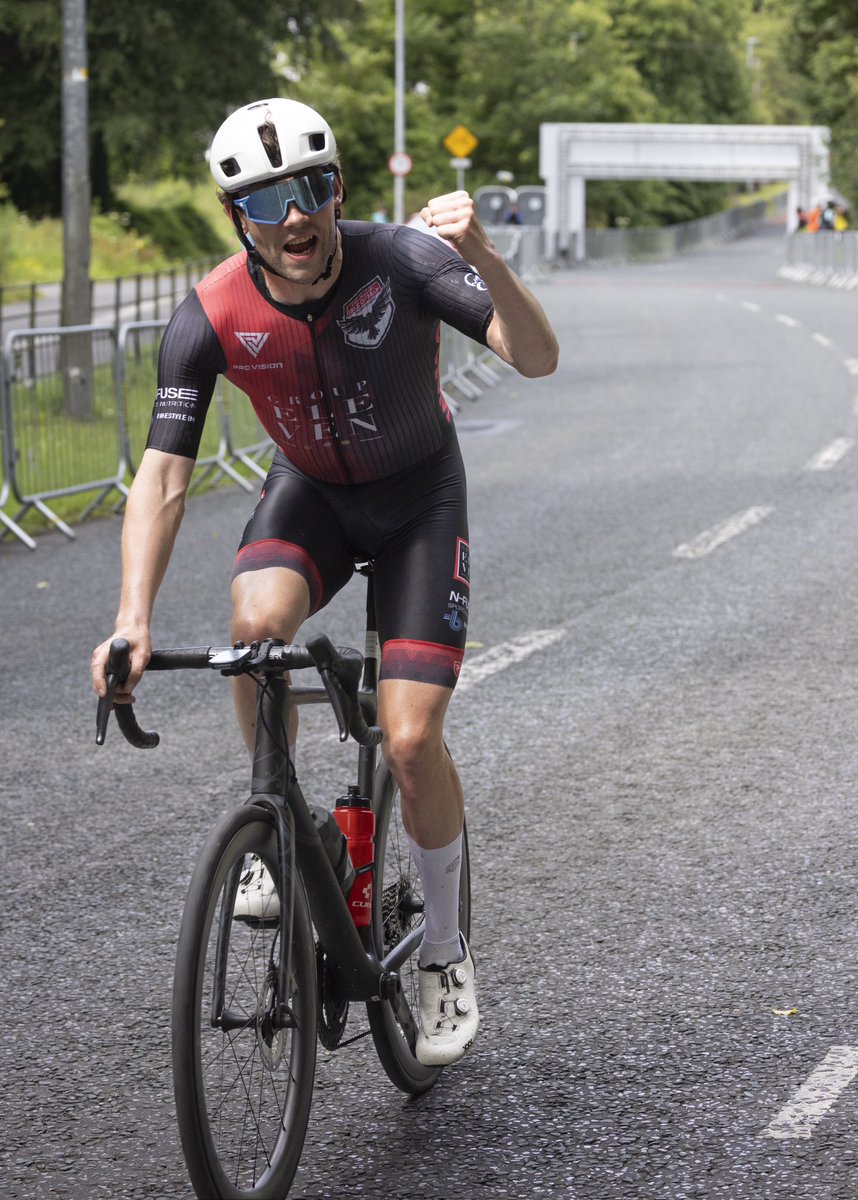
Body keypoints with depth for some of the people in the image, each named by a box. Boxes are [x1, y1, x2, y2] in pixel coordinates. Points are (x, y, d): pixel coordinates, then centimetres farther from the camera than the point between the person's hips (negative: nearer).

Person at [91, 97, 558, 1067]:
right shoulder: (211, 319, -23)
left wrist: (480, 254, -53)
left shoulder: (402, 262, -27)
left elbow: (537, 358, -35)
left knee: (411, 743, -12)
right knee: (258, 620, -33)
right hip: (311, 489, 2)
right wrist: (133, 620, -34)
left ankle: (445, 950, 13)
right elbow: (162, 476, -22)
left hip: (419, 494, -1)